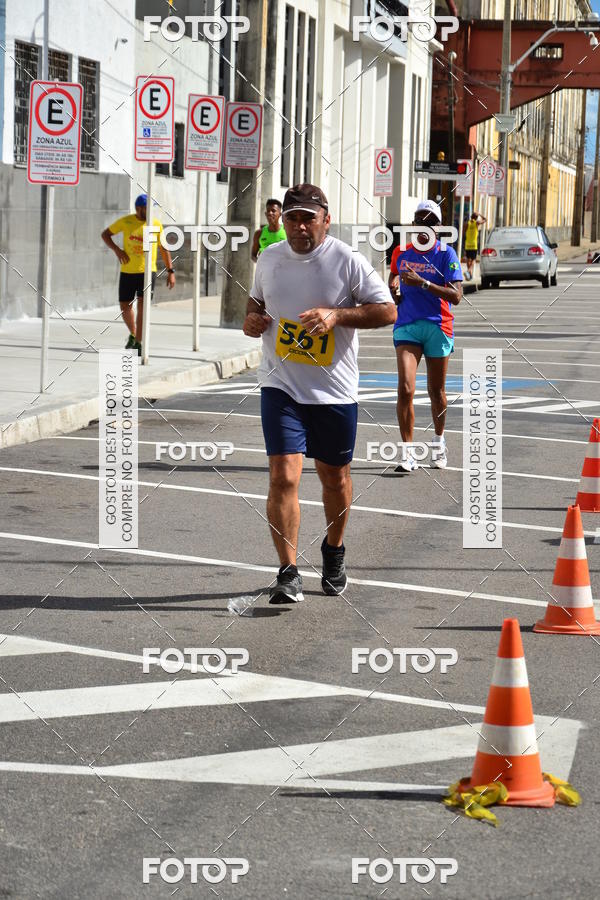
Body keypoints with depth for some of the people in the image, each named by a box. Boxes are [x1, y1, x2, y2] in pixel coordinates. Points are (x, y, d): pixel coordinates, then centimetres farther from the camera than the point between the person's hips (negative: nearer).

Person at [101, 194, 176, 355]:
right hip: (127, 271, 2)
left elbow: (164, 249, 8)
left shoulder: (156, 224, -1)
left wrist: (171, 271, 3)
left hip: (147, 271, -1)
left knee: (142, 306, -14)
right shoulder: (126, 221, -3)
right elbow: (105, 234, 7)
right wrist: (117, 250, -10)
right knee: (125, 307, 9)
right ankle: (133, 334, 37)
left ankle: (138, 344, -11)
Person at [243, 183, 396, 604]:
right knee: (283, 476, -13)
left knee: (335, 478, 13)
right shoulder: (269, 259, 5)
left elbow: (388, 311, -8)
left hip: (335, 390, -1)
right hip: (281, 386, 1)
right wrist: (252, 318, 1)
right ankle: (289, 573, -9)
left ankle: (334, 552, 40)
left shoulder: (347, 261, -8)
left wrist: (336, 314, -21)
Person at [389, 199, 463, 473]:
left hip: (438, 327, -1)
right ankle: (408, 453, -11)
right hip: (406, 325, 1)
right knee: (405, 388, -14)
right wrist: (393, 292, 2)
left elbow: (456, 296, -13)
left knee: (436, 391, 11)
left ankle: (439, 441, 37)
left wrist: (422, 283, -22)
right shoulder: (401, 253, 7)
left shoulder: (446, 254, -4)